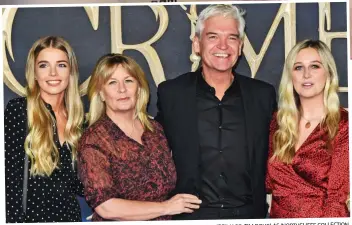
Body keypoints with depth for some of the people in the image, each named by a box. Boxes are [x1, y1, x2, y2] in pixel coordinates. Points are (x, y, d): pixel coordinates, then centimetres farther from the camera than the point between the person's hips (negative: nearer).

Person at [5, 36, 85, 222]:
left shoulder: (77, 117, 4)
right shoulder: (17, 109, -11)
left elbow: (76, 183, 9)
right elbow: (11, 179, -16)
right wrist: (14, 219, -21)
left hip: (70, 214, 5)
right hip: (31, 214, -5)